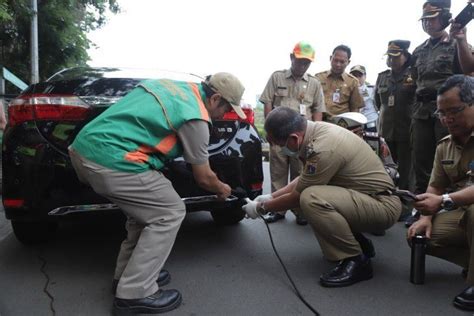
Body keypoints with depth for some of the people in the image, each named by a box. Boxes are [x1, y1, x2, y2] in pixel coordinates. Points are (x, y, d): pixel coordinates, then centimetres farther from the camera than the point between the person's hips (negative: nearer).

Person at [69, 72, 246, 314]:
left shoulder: (175, 86, 18)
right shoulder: (194, 116, -6)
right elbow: (203, 178, 4)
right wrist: (222, 189, 25)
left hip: (84, 148, 10)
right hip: (110, 161, -9)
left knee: (147, 209, 22)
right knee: (170, 213, 2)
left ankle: (127, 274, 28)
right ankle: (134, 293, 5)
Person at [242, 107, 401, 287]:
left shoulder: (323, 150, -28)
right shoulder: (316, 129, 0)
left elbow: (296, 197, -14)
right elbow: (304, 179, 15)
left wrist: (261, 208, 1)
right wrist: (271, 196, 15)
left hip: (383, 205, -10)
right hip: (365, 195, 10)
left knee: (310, 199, -29)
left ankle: (356, 261, -10)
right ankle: (360, 244, 16)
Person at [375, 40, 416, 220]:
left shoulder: (413, 76, -5)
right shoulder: (382, 77, 11)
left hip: (406, 131, -5)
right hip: (386, 130, 5)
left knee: (405, 171, 0)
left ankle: (405, 208, 10)